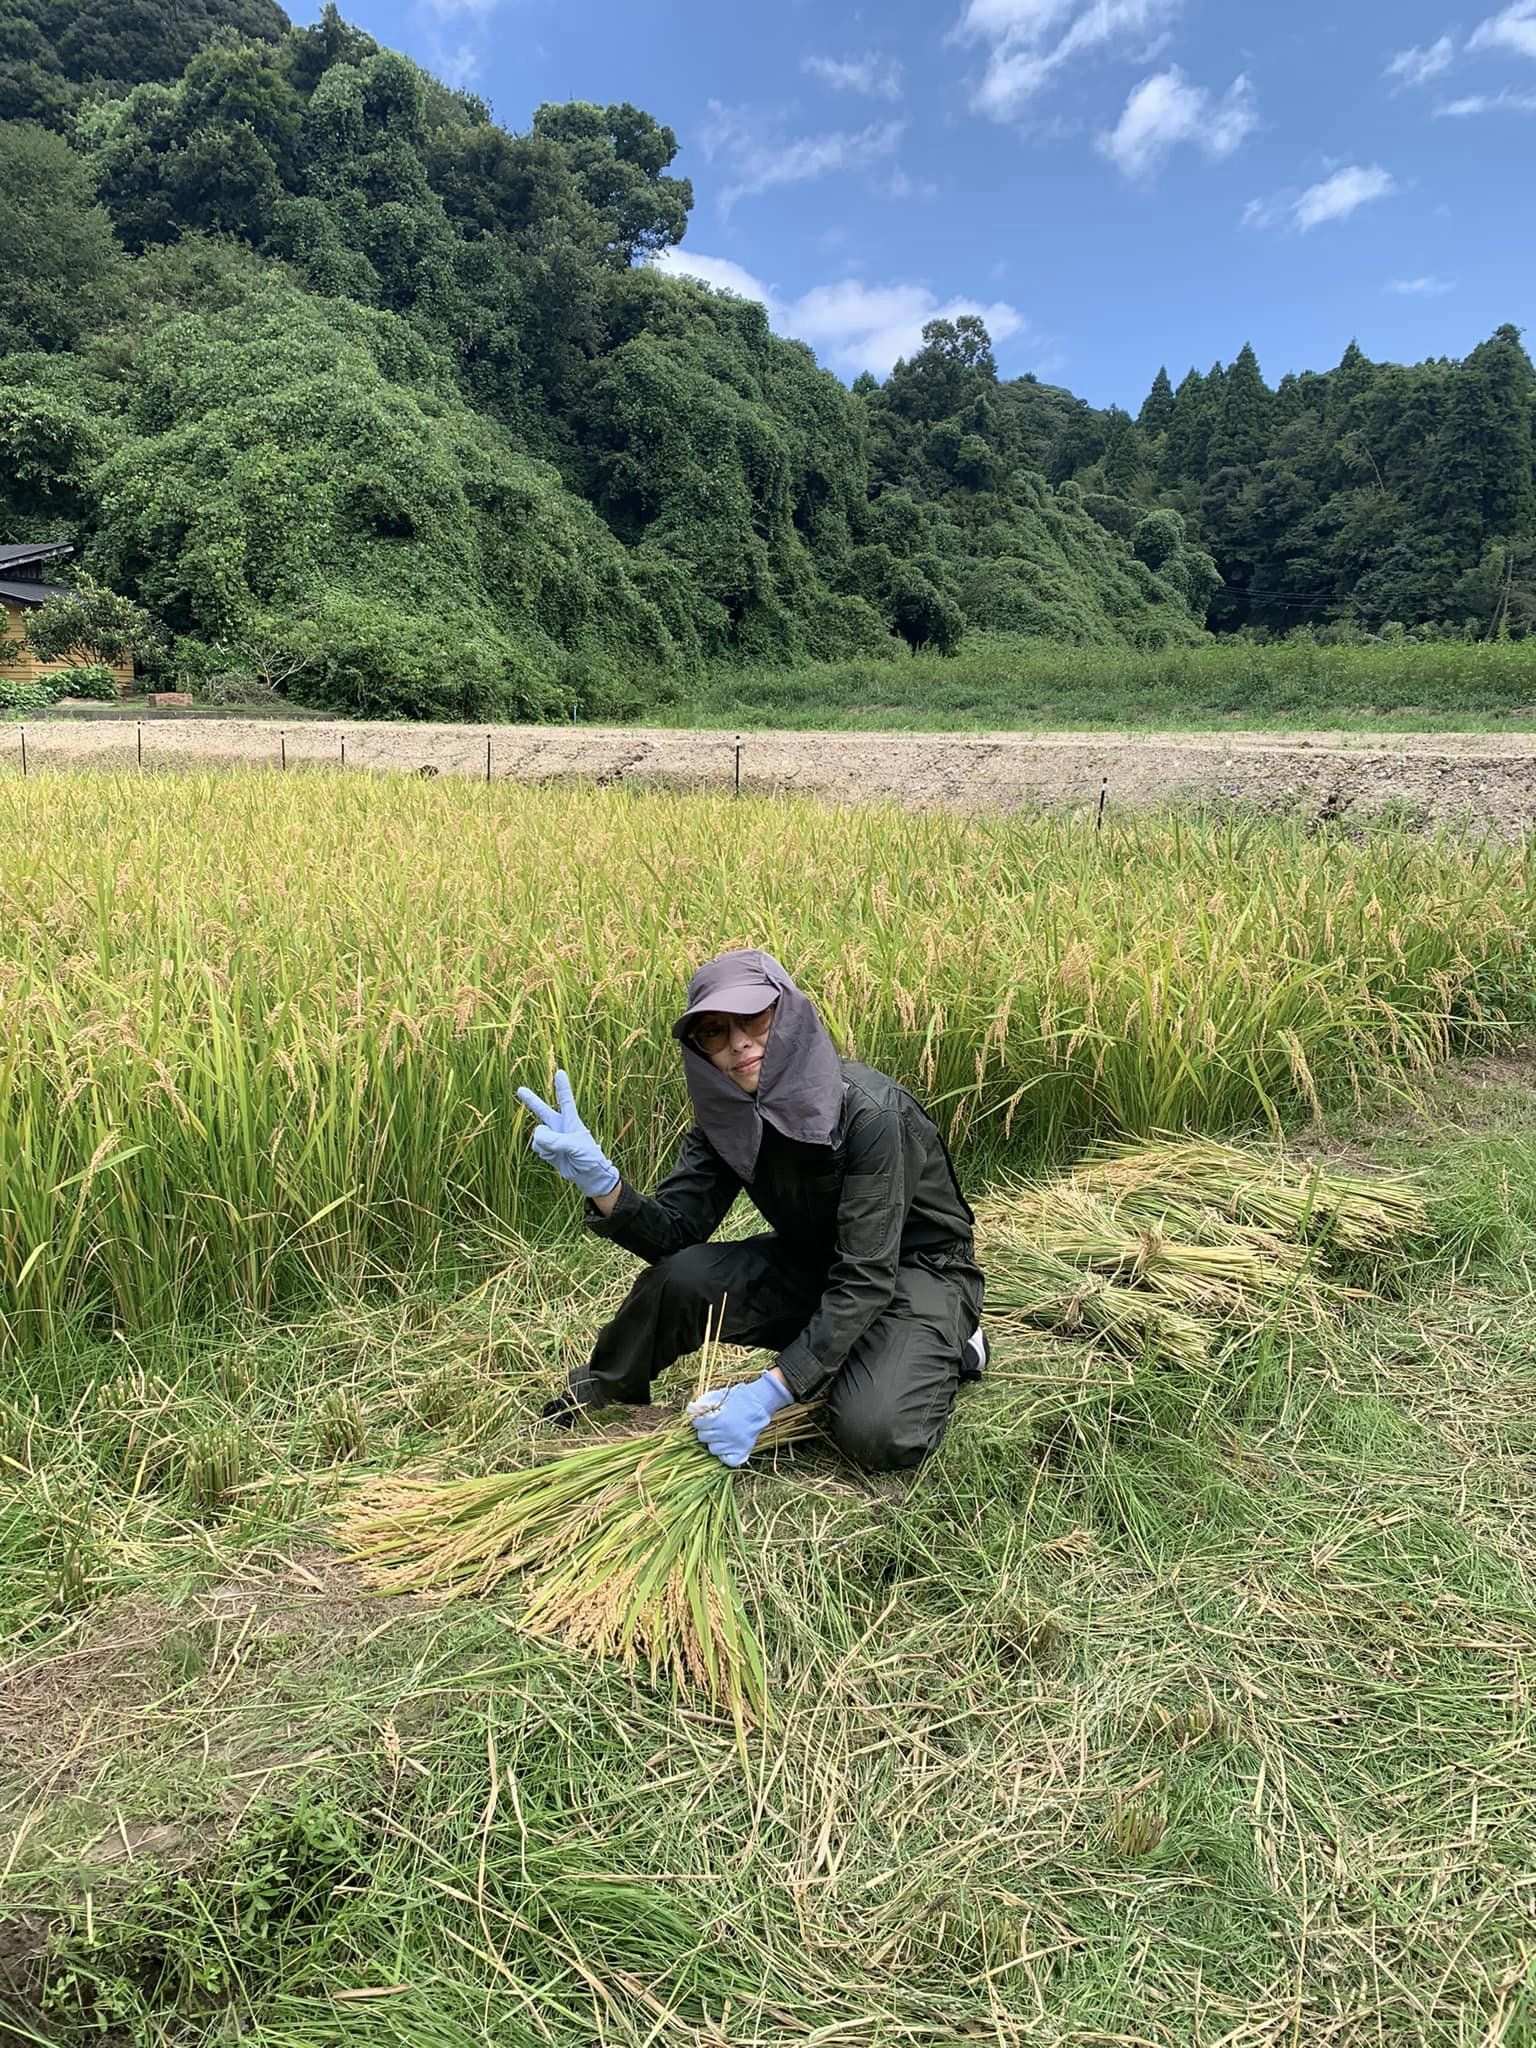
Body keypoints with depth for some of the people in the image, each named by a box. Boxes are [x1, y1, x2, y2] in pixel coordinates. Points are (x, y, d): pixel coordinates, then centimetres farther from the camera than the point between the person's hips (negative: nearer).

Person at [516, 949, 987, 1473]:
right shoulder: (728, 1111, -11)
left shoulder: (867, 1111, -30)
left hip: (918, 1267, -5)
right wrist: (601, 1182, -36)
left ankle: (949, 1346, 3)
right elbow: (675, 1230, -15)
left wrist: (768, 1392, -35)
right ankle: (591, 1400, 7)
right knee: (678, 1278, -20)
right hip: (811, 1261, 5)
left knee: (875, 1435, -29)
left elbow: (866, 1276, -31)